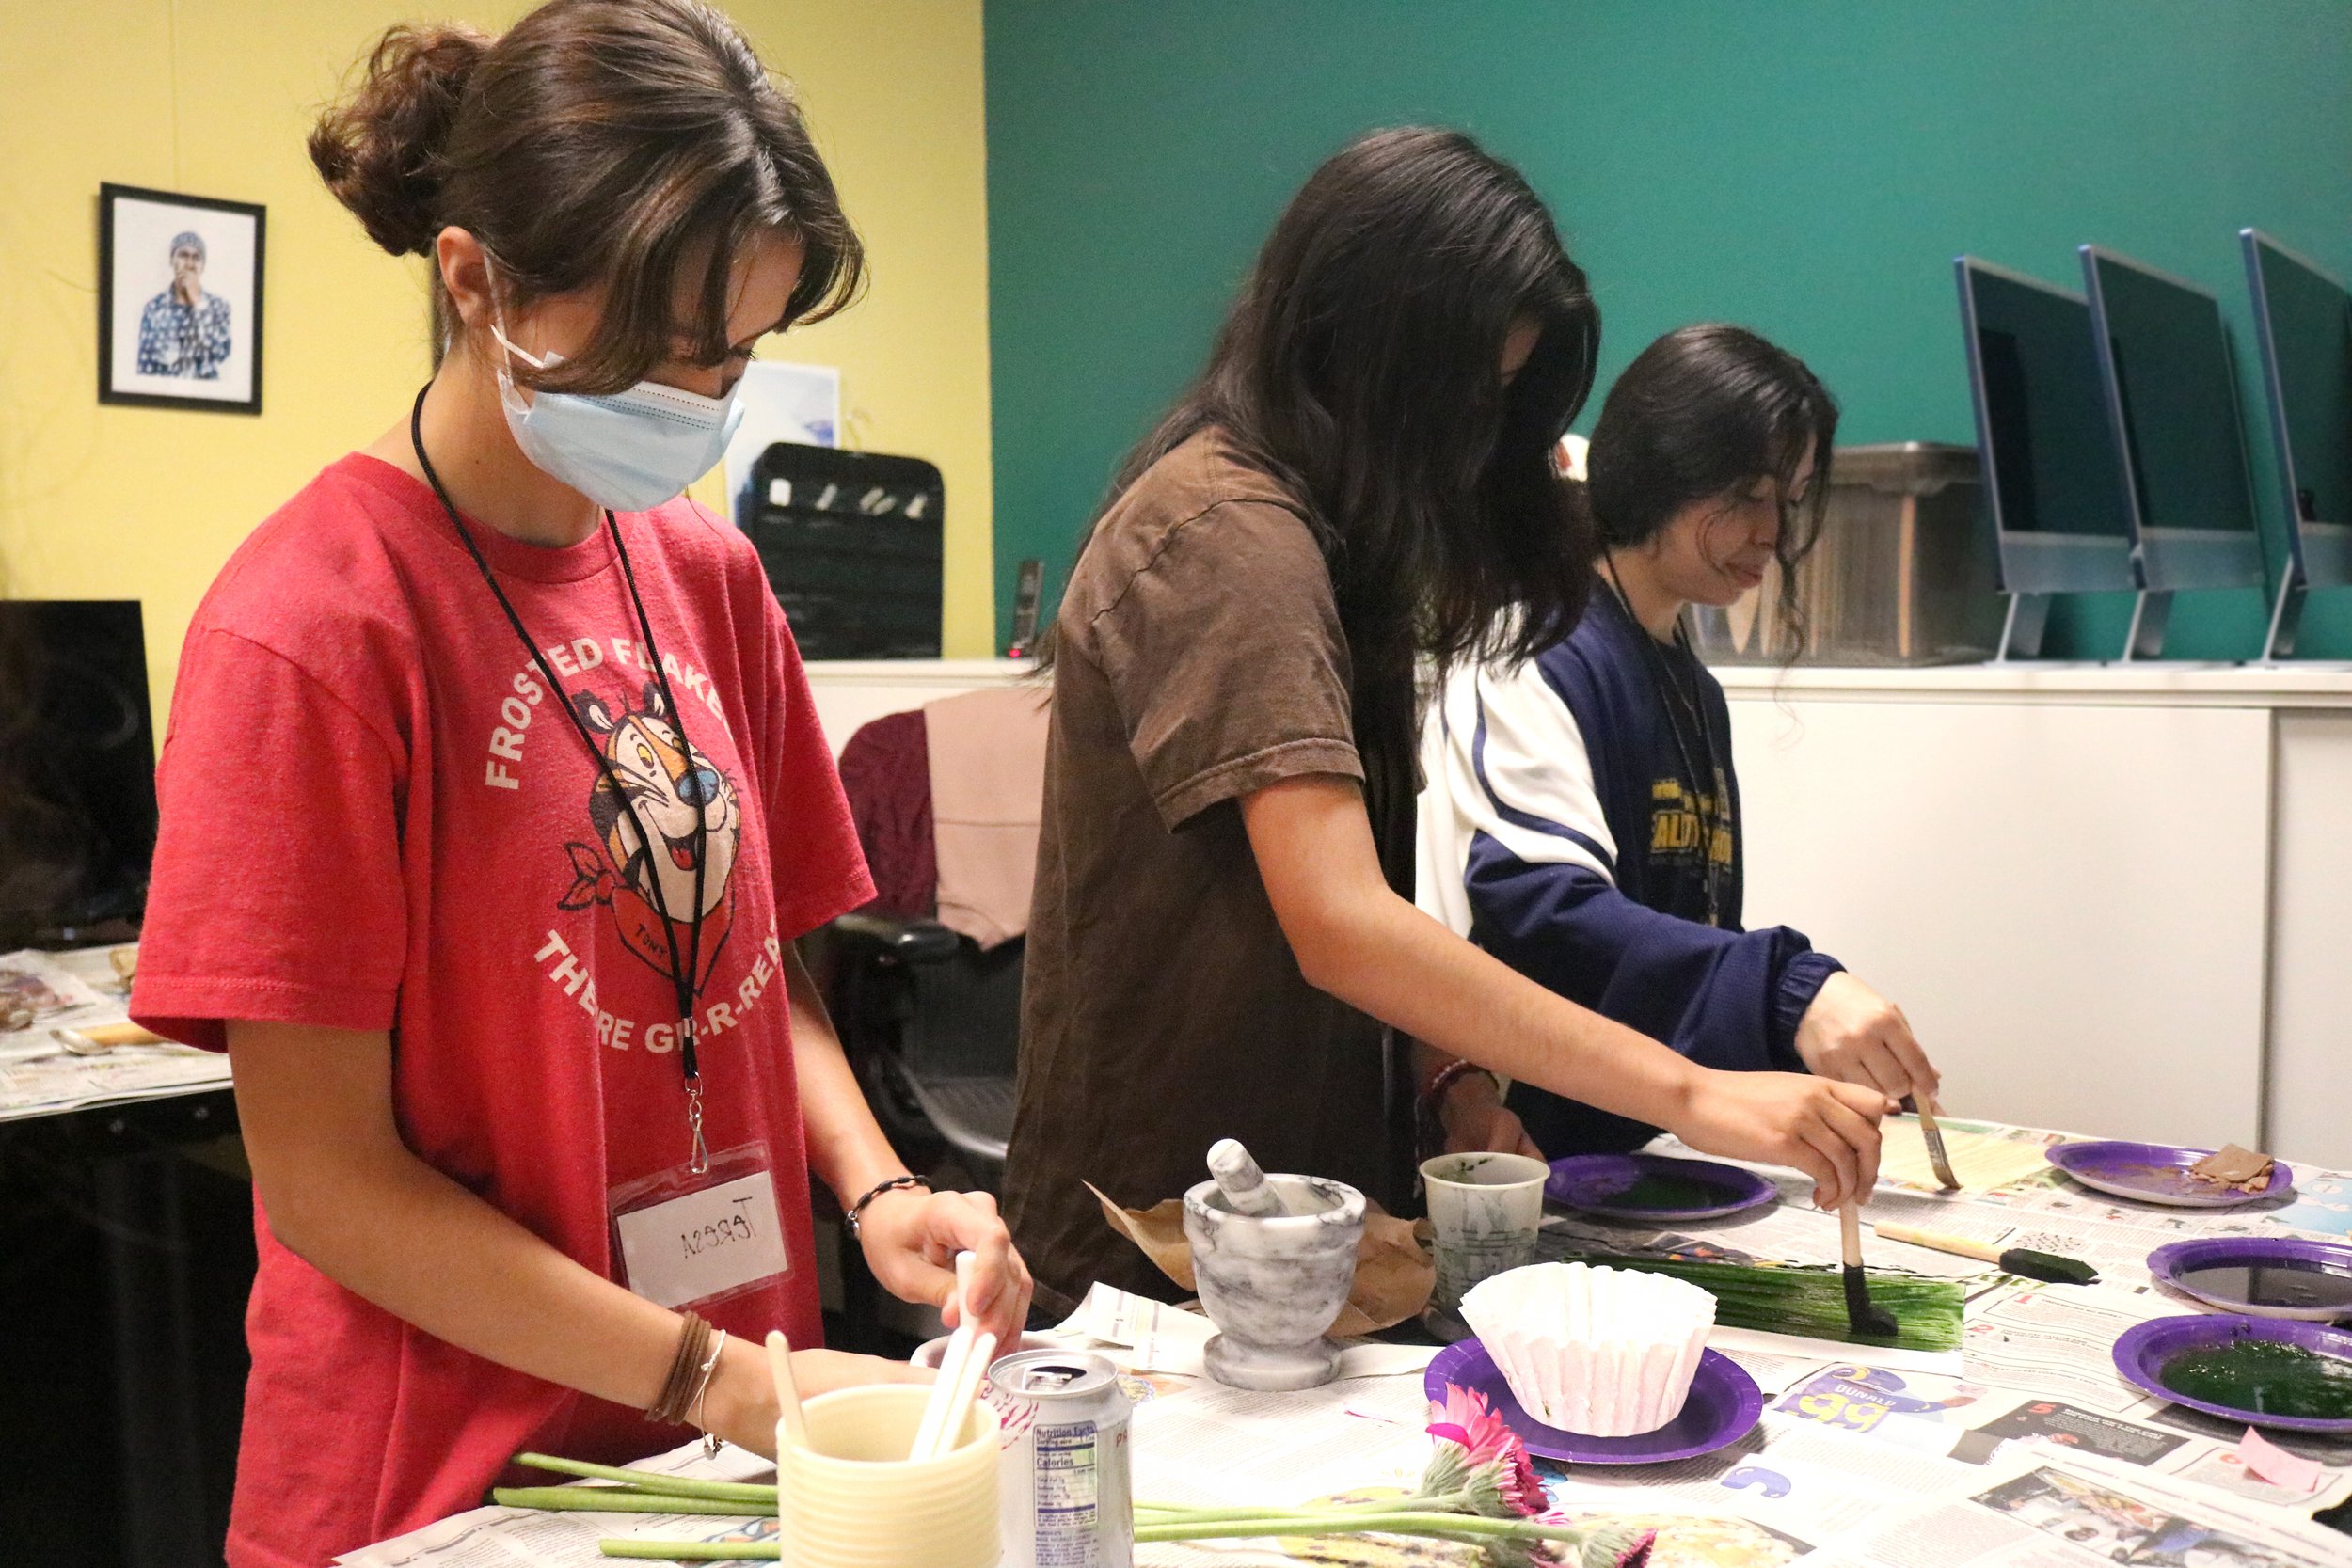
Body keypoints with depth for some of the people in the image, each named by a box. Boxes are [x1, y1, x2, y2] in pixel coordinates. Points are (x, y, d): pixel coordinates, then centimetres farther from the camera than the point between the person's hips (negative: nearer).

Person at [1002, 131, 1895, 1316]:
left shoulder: (1314, 530, 11)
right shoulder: (1230, 535, -20)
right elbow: (1340, 928, -29)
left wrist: (1439, 1077, -4)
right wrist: (1691, 1096, -28)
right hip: (1159, 1243, -9)